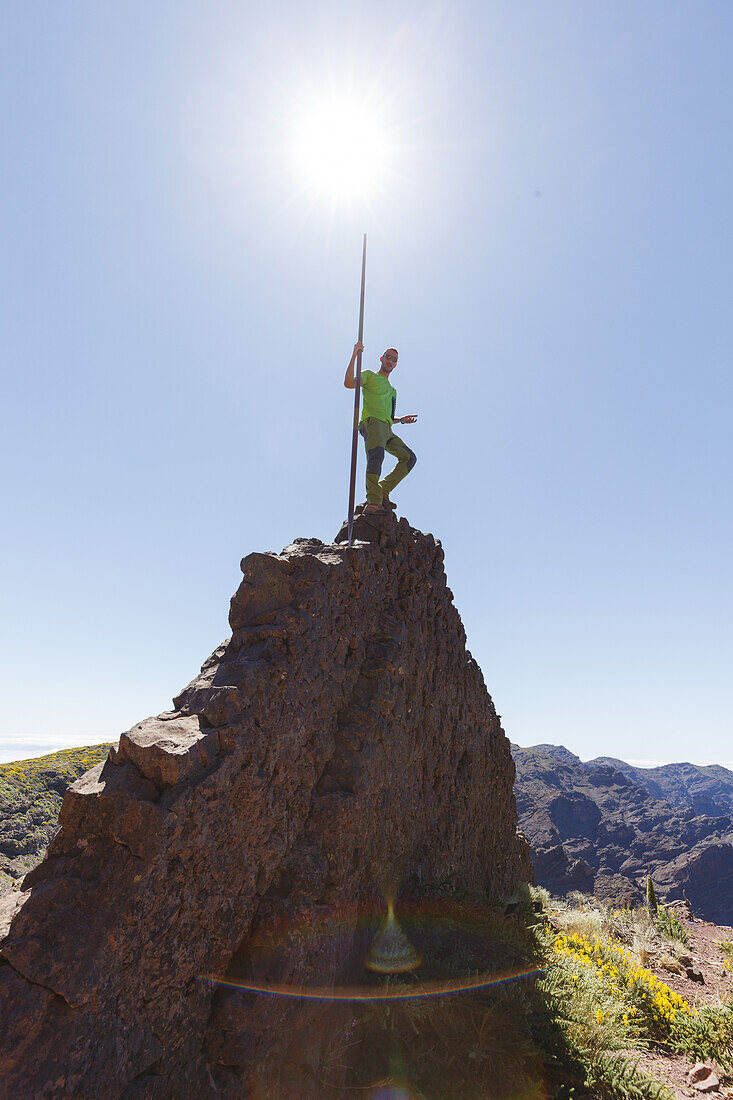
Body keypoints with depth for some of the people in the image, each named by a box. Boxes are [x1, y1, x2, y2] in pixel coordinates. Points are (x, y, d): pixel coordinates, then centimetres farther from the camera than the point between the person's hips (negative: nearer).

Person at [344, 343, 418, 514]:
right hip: (371, 422, -7)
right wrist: (354, 355, -7)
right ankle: (373, 502, -42)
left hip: (386, 429, 7)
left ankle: (383, 491, -9)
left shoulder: (392, 390, 36)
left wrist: (401, 420, 20)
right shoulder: (370, 376, 16)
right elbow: (348, 383, -4)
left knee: (409, 457, -7)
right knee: (377, 454, -32)